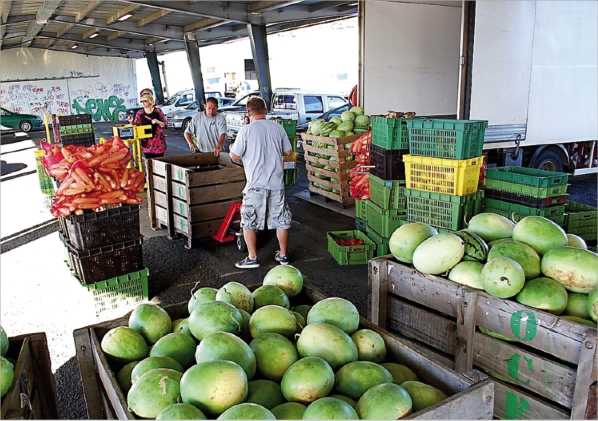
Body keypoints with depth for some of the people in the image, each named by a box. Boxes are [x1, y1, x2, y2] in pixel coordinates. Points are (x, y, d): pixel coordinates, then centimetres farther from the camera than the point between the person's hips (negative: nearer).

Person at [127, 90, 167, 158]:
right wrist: (131, 122, -8)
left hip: (158, 140, -2)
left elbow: (165, 124, 0)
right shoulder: (140, 113, 7)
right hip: (146, 141, 2)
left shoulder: (157, 111, 0)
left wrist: (158, 122, -18)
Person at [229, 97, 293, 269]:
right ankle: (283, 255, 23)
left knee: (249, 222, 9)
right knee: (281, 220, 14)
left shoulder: (246, 130, -7)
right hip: (277, 183, 4)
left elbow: (235, 156, -5)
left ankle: (252, 258, 11)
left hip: (256, 185, -4)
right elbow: (288, 152, 12)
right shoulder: (278, 128, 4)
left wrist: (232, 148, 17)